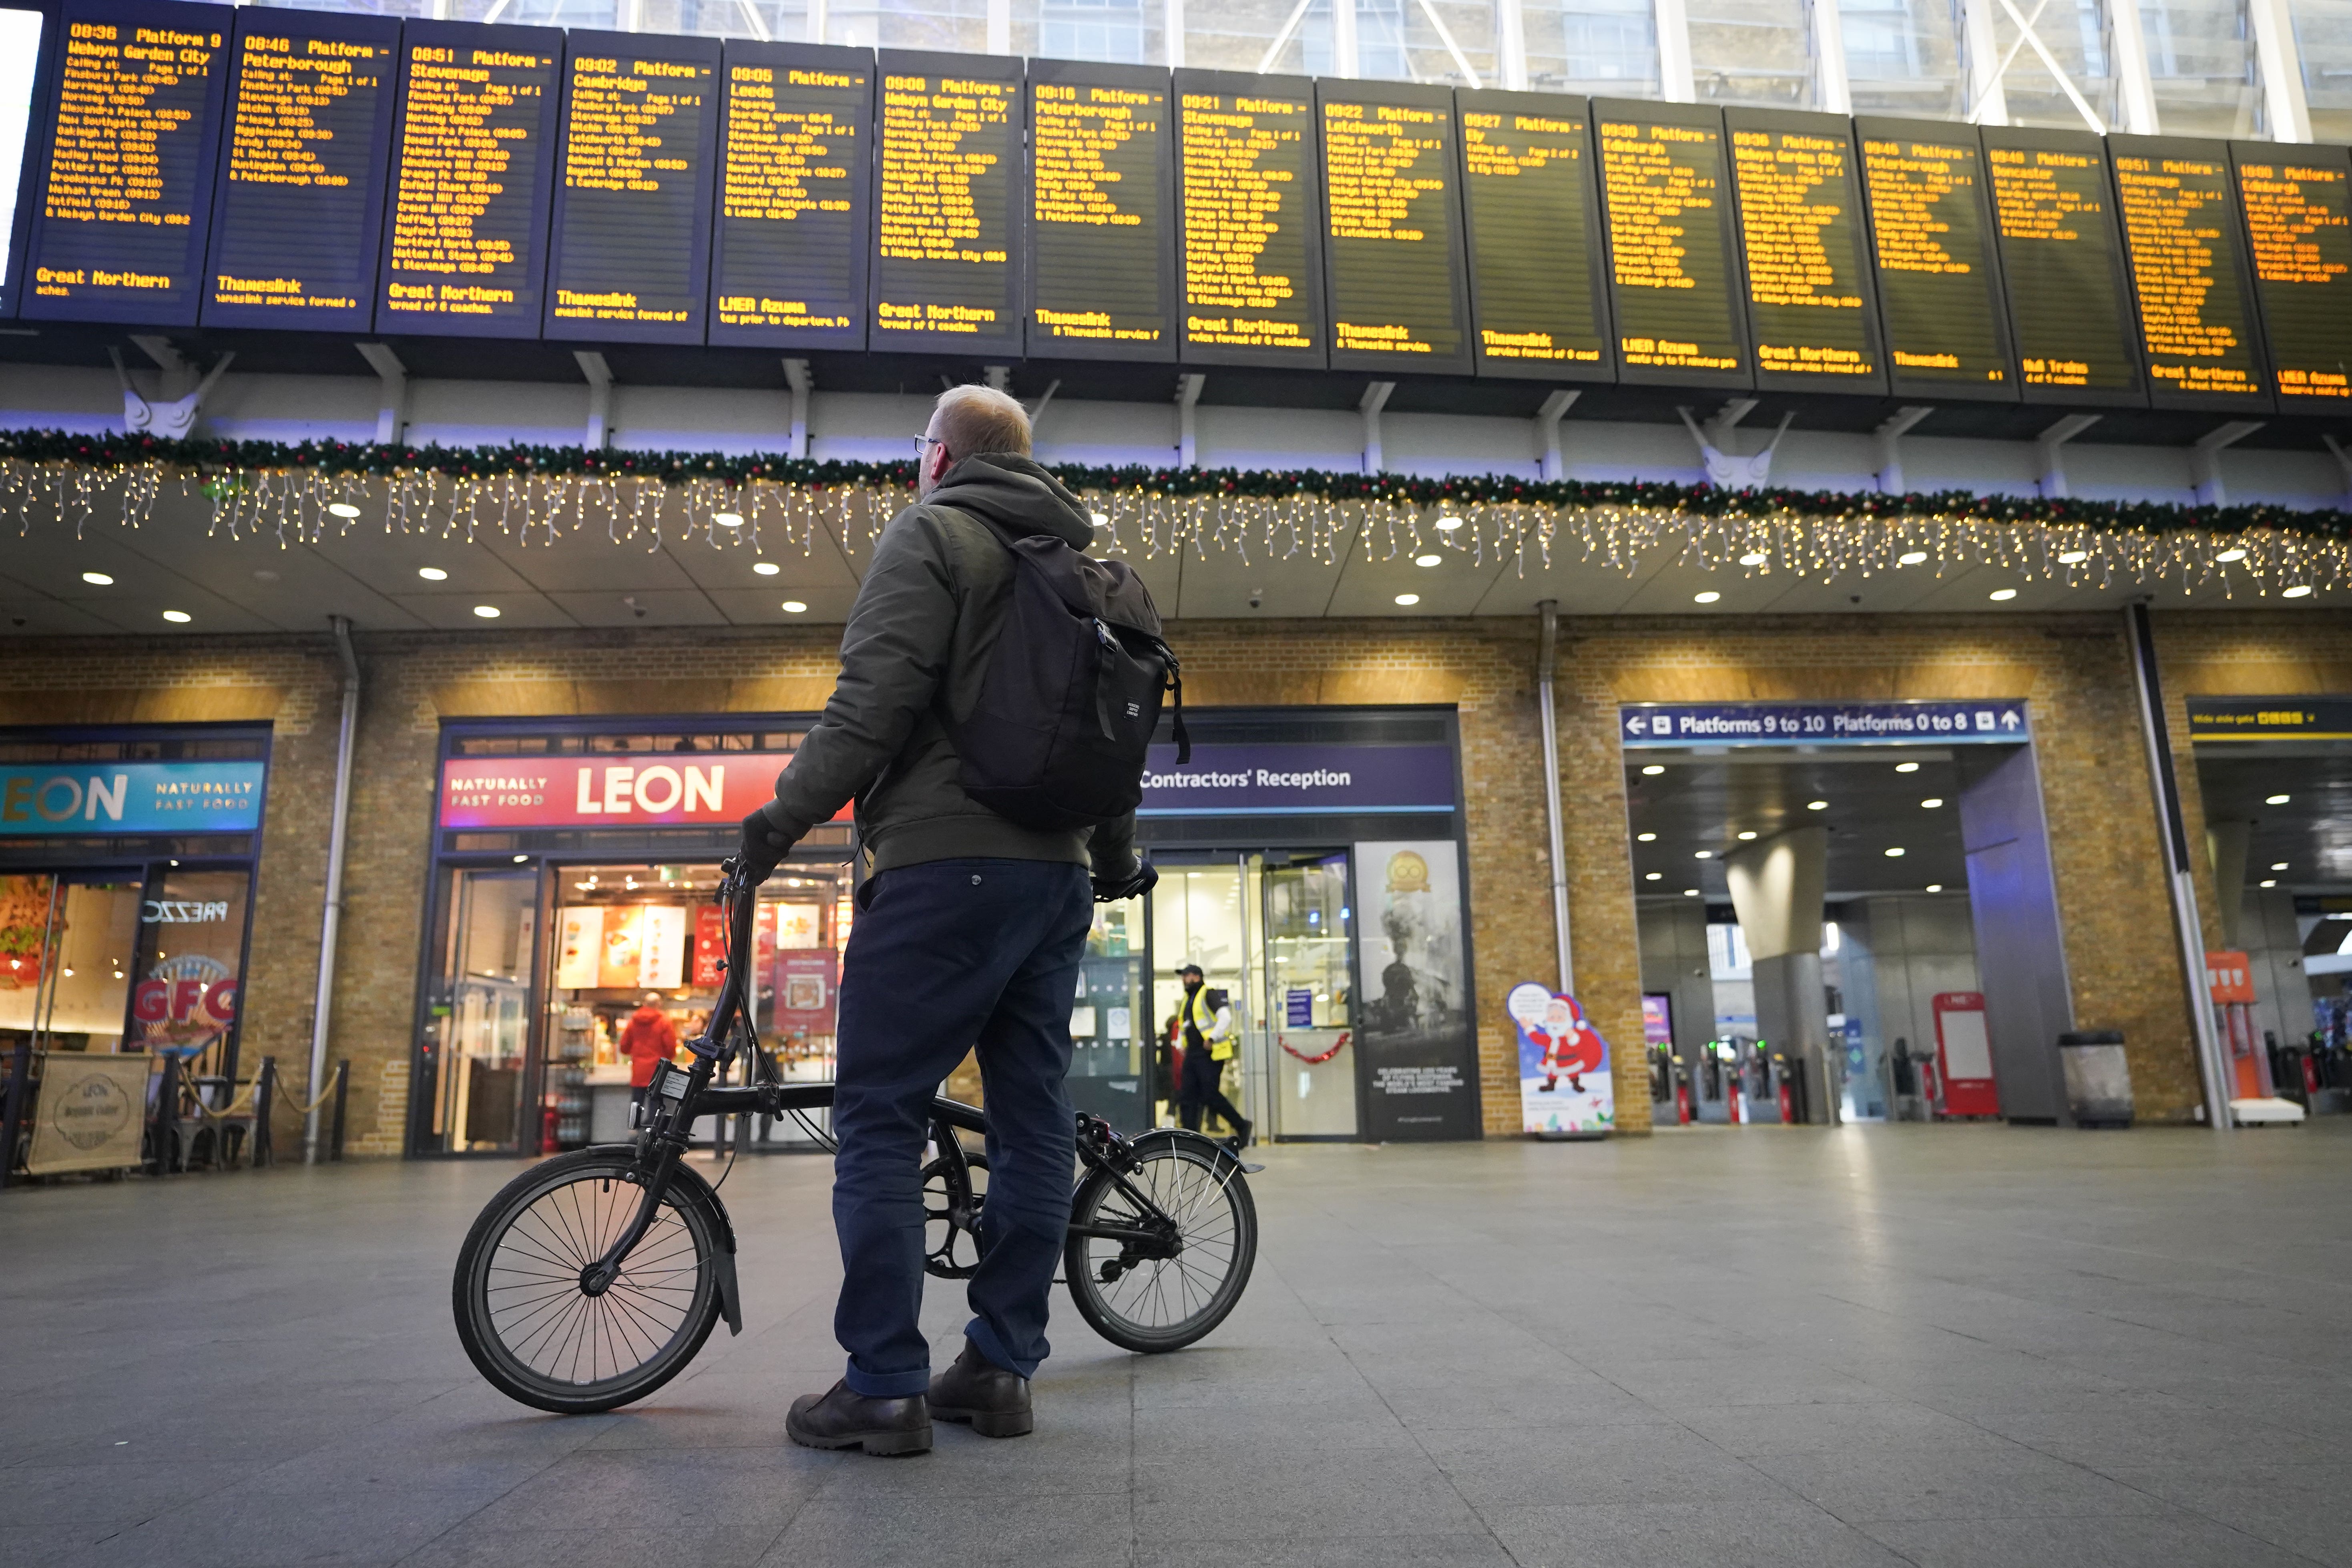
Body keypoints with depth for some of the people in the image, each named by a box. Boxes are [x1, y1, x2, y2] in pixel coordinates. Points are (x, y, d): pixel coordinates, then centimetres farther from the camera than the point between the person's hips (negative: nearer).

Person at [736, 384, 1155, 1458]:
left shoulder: (929, 534, -1)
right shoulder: (1086, 560, 22)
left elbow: (876, 697, -14)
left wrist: (788, 811, -7)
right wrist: (1117, 858, 31)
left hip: (947, 862, -8)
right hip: (1060, 871, 8)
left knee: (878, 1117, -3)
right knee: (1032, 1119, 8)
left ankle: (884, 1387, -1)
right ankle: (1002, 1368, 14)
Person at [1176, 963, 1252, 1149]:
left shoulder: (1209, 994, -8)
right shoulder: (1188, 998, 20)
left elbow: (1226, 1016, -20)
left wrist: (1212, 1039, -21)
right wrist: (1183, 1045, 19)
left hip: (1211, 1054, -9)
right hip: (1193, 1054, 9)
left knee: (1210, 1095, -10)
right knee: (1189, 1098, 2)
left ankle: (1241, 1125, 8)